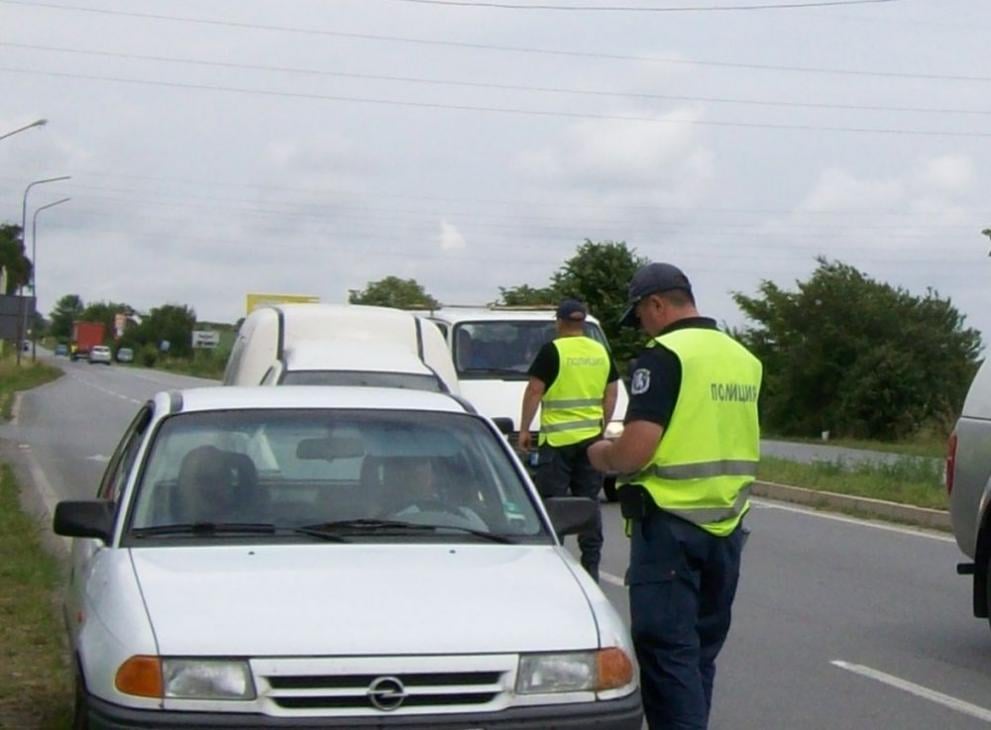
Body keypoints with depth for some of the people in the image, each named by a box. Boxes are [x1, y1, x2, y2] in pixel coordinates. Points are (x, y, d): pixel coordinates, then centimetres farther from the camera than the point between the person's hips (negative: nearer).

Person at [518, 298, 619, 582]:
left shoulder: (552, 351, -8)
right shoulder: (601, 353, 9)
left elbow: (534, 391, -9)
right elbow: (611, 394, 12)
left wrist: (524, 429, -2)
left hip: (557, 439, -5)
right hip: (591, 438, 5)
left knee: (551, 500, 0)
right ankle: (591, 563, 10)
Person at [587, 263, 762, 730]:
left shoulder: (664, 356, -14)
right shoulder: (744, 359, 11)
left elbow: (635, 451, -22)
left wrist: (602, 455, 0)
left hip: (670, 523, -8)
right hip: (727, 526, 8)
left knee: (667, 650, -4)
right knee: (701, 650, 17)